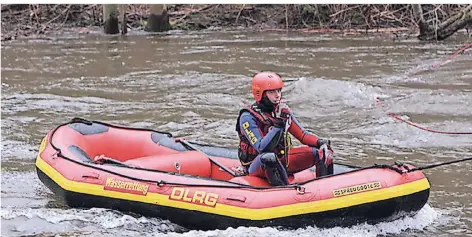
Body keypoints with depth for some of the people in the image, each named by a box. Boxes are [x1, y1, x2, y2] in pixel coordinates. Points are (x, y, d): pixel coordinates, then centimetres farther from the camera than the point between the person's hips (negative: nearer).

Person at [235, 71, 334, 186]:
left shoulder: (283, 110, 3)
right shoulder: (248, 117, -16)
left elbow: (302, 134, 6)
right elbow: (261, 148, -25)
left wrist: (319, 142, -13)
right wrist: (278, 126, -31)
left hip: (283, 161, 7)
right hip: (257, 167, -7)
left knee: (322, 151, -6)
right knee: (268, 157, -42)